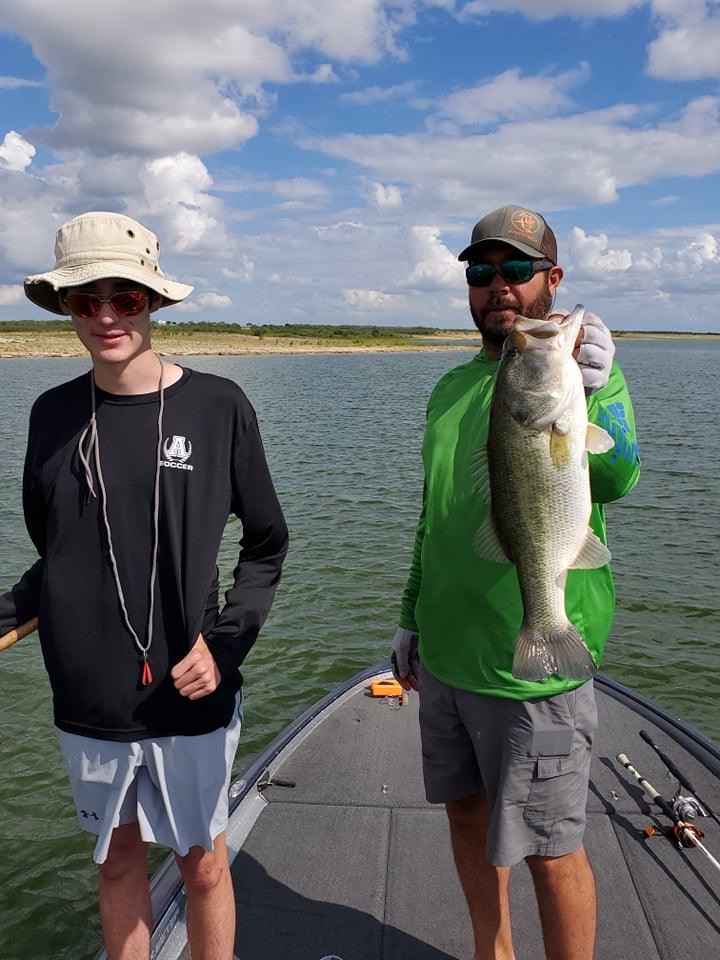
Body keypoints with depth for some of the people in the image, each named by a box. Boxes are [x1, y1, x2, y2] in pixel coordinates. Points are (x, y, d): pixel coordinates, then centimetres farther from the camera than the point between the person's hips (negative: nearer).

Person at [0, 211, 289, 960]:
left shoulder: (216, 407, -9)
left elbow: (267, 545, -1)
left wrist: (225, 640, -11)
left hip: (190, 694, -2)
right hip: (89, 698, 3)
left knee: (202, 861, 14)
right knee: (118, 856, 20)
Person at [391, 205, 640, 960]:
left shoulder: (582, 370, -11)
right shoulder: (451, 386, 9)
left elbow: (616, 479, -31)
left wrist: (588, 399, -51)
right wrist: (412, 619, 18)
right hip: (445, 656, 7)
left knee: (550, 850, 7)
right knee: (467, 812, 22)